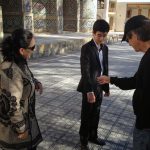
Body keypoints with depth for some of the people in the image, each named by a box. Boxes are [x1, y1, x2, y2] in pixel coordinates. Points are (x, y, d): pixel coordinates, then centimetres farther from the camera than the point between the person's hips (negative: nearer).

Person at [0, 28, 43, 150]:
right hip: (13, 125, -8)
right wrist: (21, 128, -18)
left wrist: (36, 82, -2)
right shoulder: (11, 71, -32)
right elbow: (12, 105, -29)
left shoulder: (20, 62, -4)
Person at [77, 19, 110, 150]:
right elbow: (85, 71, -21)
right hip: (89, 88, -6)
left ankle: (93, 136, 38)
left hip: (99, 87, 6)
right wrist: (89, 91, -27)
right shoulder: (86, 48, -15)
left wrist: (107, 87, 13)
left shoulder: (105, 48, 6)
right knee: (86, 116, 7)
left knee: (95, 114, 19)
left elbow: (105, 69, 12)